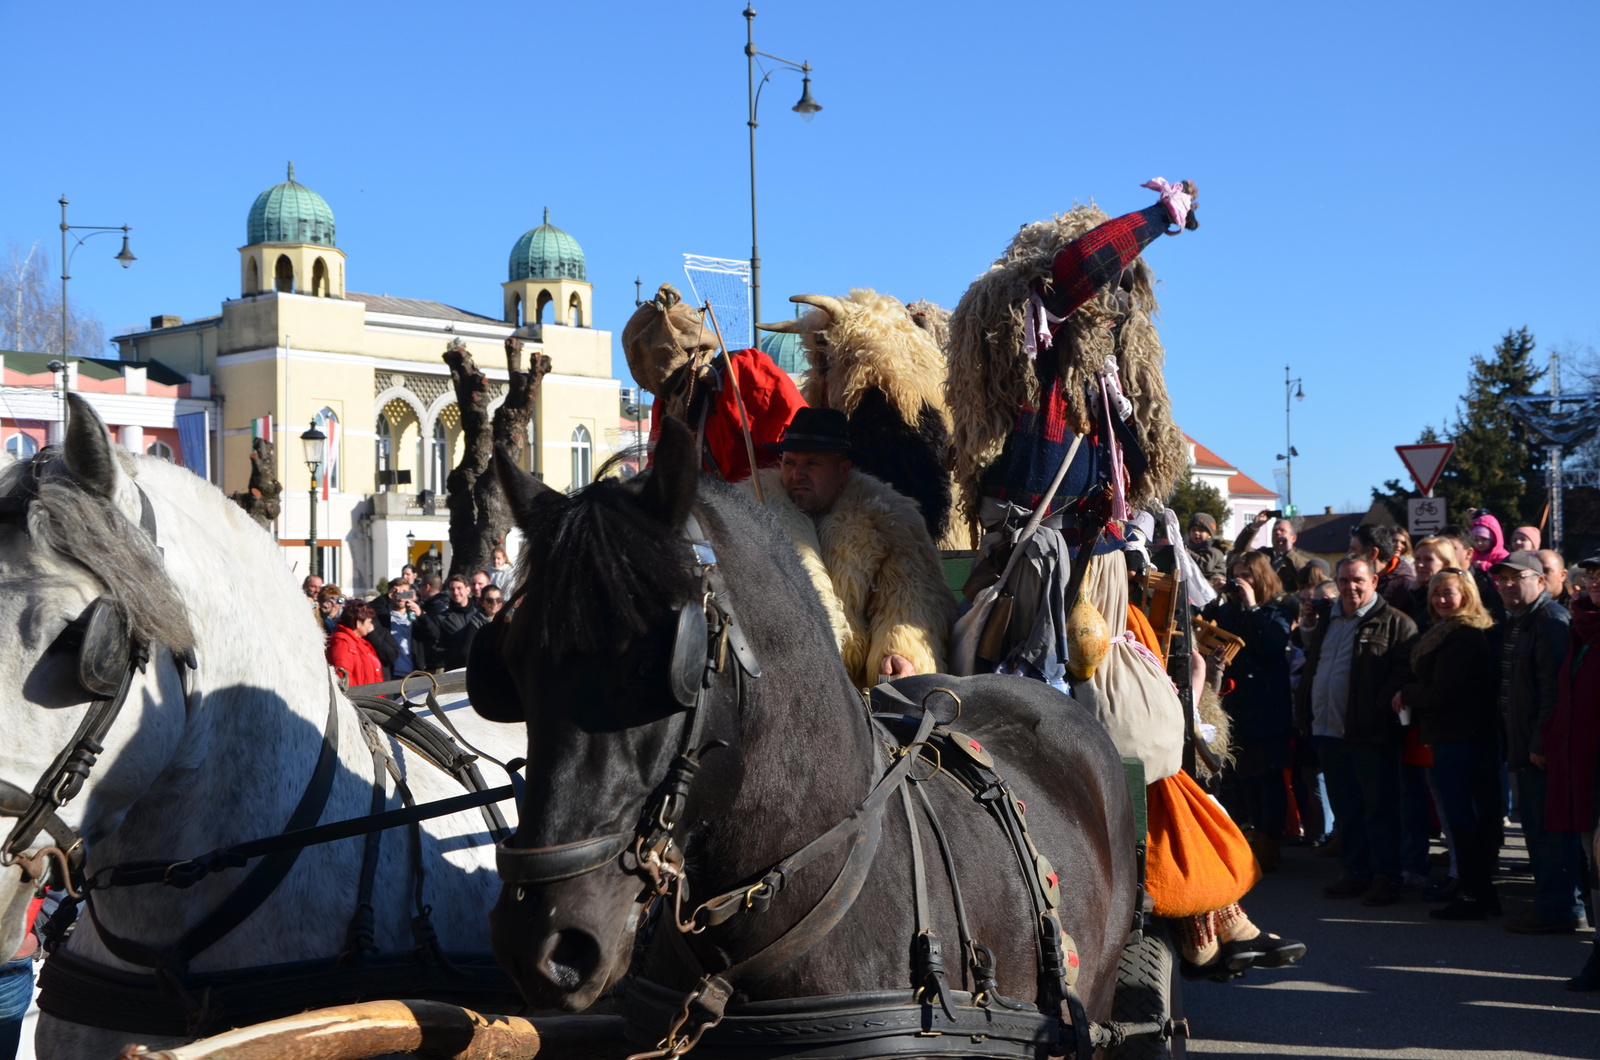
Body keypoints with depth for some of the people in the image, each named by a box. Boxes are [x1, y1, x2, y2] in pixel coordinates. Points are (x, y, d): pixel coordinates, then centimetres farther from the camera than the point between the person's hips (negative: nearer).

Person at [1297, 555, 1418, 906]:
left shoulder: (1394, 623, -5)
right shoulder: (1324, 619, 17)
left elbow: (1406, 670, -14)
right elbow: (1311, 665, 28)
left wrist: (1381, 706, -20)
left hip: (1369, 733, -7)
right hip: (1328, 730, 7)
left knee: (1379, 808, -1)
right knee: (1345, 808, 13)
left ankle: (1386, 877, 5)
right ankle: (1355, 873, 21)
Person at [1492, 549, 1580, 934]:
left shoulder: (1552, 621, -14)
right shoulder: (1513, 624, 18)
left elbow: (1554, 688, -21)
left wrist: (1541, 741, -22)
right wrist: (1513, 741, 17)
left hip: (1545, 748, -10)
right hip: (1524, 745, 10)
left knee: (1551, 829, -6)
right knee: (1535, 827, 16)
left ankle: (1559, 910, -1)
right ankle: (1548, 900, 25)